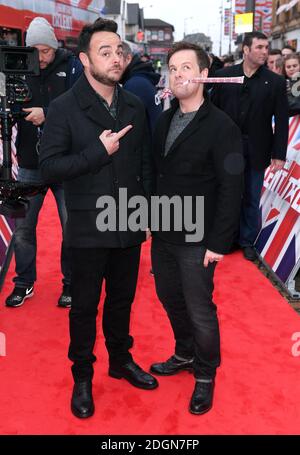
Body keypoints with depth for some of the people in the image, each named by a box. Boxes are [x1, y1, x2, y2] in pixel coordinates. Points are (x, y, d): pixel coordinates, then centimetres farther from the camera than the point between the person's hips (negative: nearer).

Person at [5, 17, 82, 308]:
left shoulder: (71, 67, -5)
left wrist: (47, 114, -24)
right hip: (30, 164, 3)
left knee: (72, 227, 6)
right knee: (22, 226, 8)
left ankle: (71, 284, 24)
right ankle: (24, 282, 26)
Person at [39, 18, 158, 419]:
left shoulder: (135, 106, 3)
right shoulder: (64, 108, -9)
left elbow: (146, 163, 9)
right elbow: (49, 167, -13)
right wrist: (99, 151, -21)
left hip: (129, 225, 4)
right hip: (88, 228, -3)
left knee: (122, 299, 19)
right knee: (84, 306, 11)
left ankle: (121, 360, 41)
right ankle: (82, 376, 30)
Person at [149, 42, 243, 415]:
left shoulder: (222, 127, -12)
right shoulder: (164, 121, 7)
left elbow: (231, 189, -14)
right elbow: (156, 172, 11)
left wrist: (219, 242, -16)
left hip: (196, 241, -6)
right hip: (162, 233, 6)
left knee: (199, 311, 5)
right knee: (170, 298, 19)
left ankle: (205, 374, 28)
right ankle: (185, 354, 42)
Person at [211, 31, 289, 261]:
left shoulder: (276, 82, -3)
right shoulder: (224, 76, -1)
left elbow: (281, 120, -3)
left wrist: (279, 154, -7)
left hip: (256, 152, 0)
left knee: (251, 199, 10)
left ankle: (247, 241, 27)